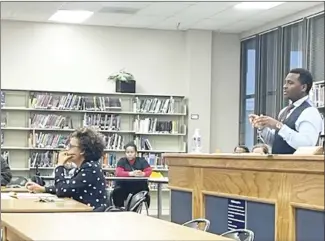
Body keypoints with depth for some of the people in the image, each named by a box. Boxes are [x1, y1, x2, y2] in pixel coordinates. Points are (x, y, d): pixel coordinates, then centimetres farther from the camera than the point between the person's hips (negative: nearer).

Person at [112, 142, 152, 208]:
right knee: (116, 192, -30)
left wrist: (142, 174, -30)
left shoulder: (141, 160, 7)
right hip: (123, 186, -1)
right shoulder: (122, 161, 3)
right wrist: (131, 173, -31)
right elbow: (118, 173, -14)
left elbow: (149, 171, -5)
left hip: (139, 187, 1)